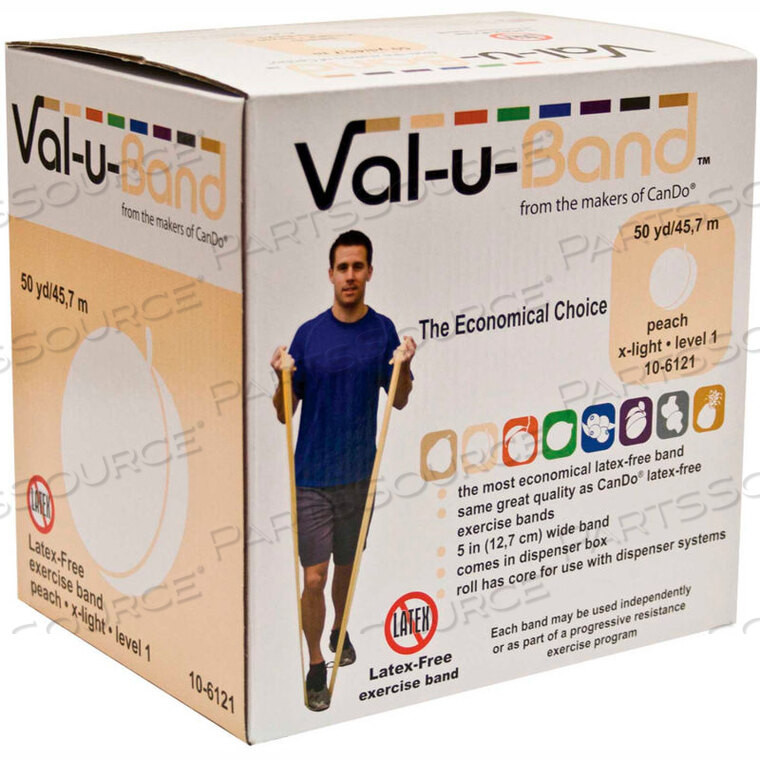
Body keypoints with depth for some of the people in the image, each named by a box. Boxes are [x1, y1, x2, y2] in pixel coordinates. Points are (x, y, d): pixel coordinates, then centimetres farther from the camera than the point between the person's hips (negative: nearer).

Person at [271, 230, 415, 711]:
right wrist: (282, 378, -22)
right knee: (315, 577, -5)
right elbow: (285, 414, -2)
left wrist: (403, 367, -13)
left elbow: (399, 402, 6)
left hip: (359, 473, 2)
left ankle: (341, 631, 45)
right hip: (313, 477, -2)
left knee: (346, 565, 20)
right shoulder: (309, 334, -6)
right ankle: (316, 666, 9)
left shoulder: (383, 330, -2)